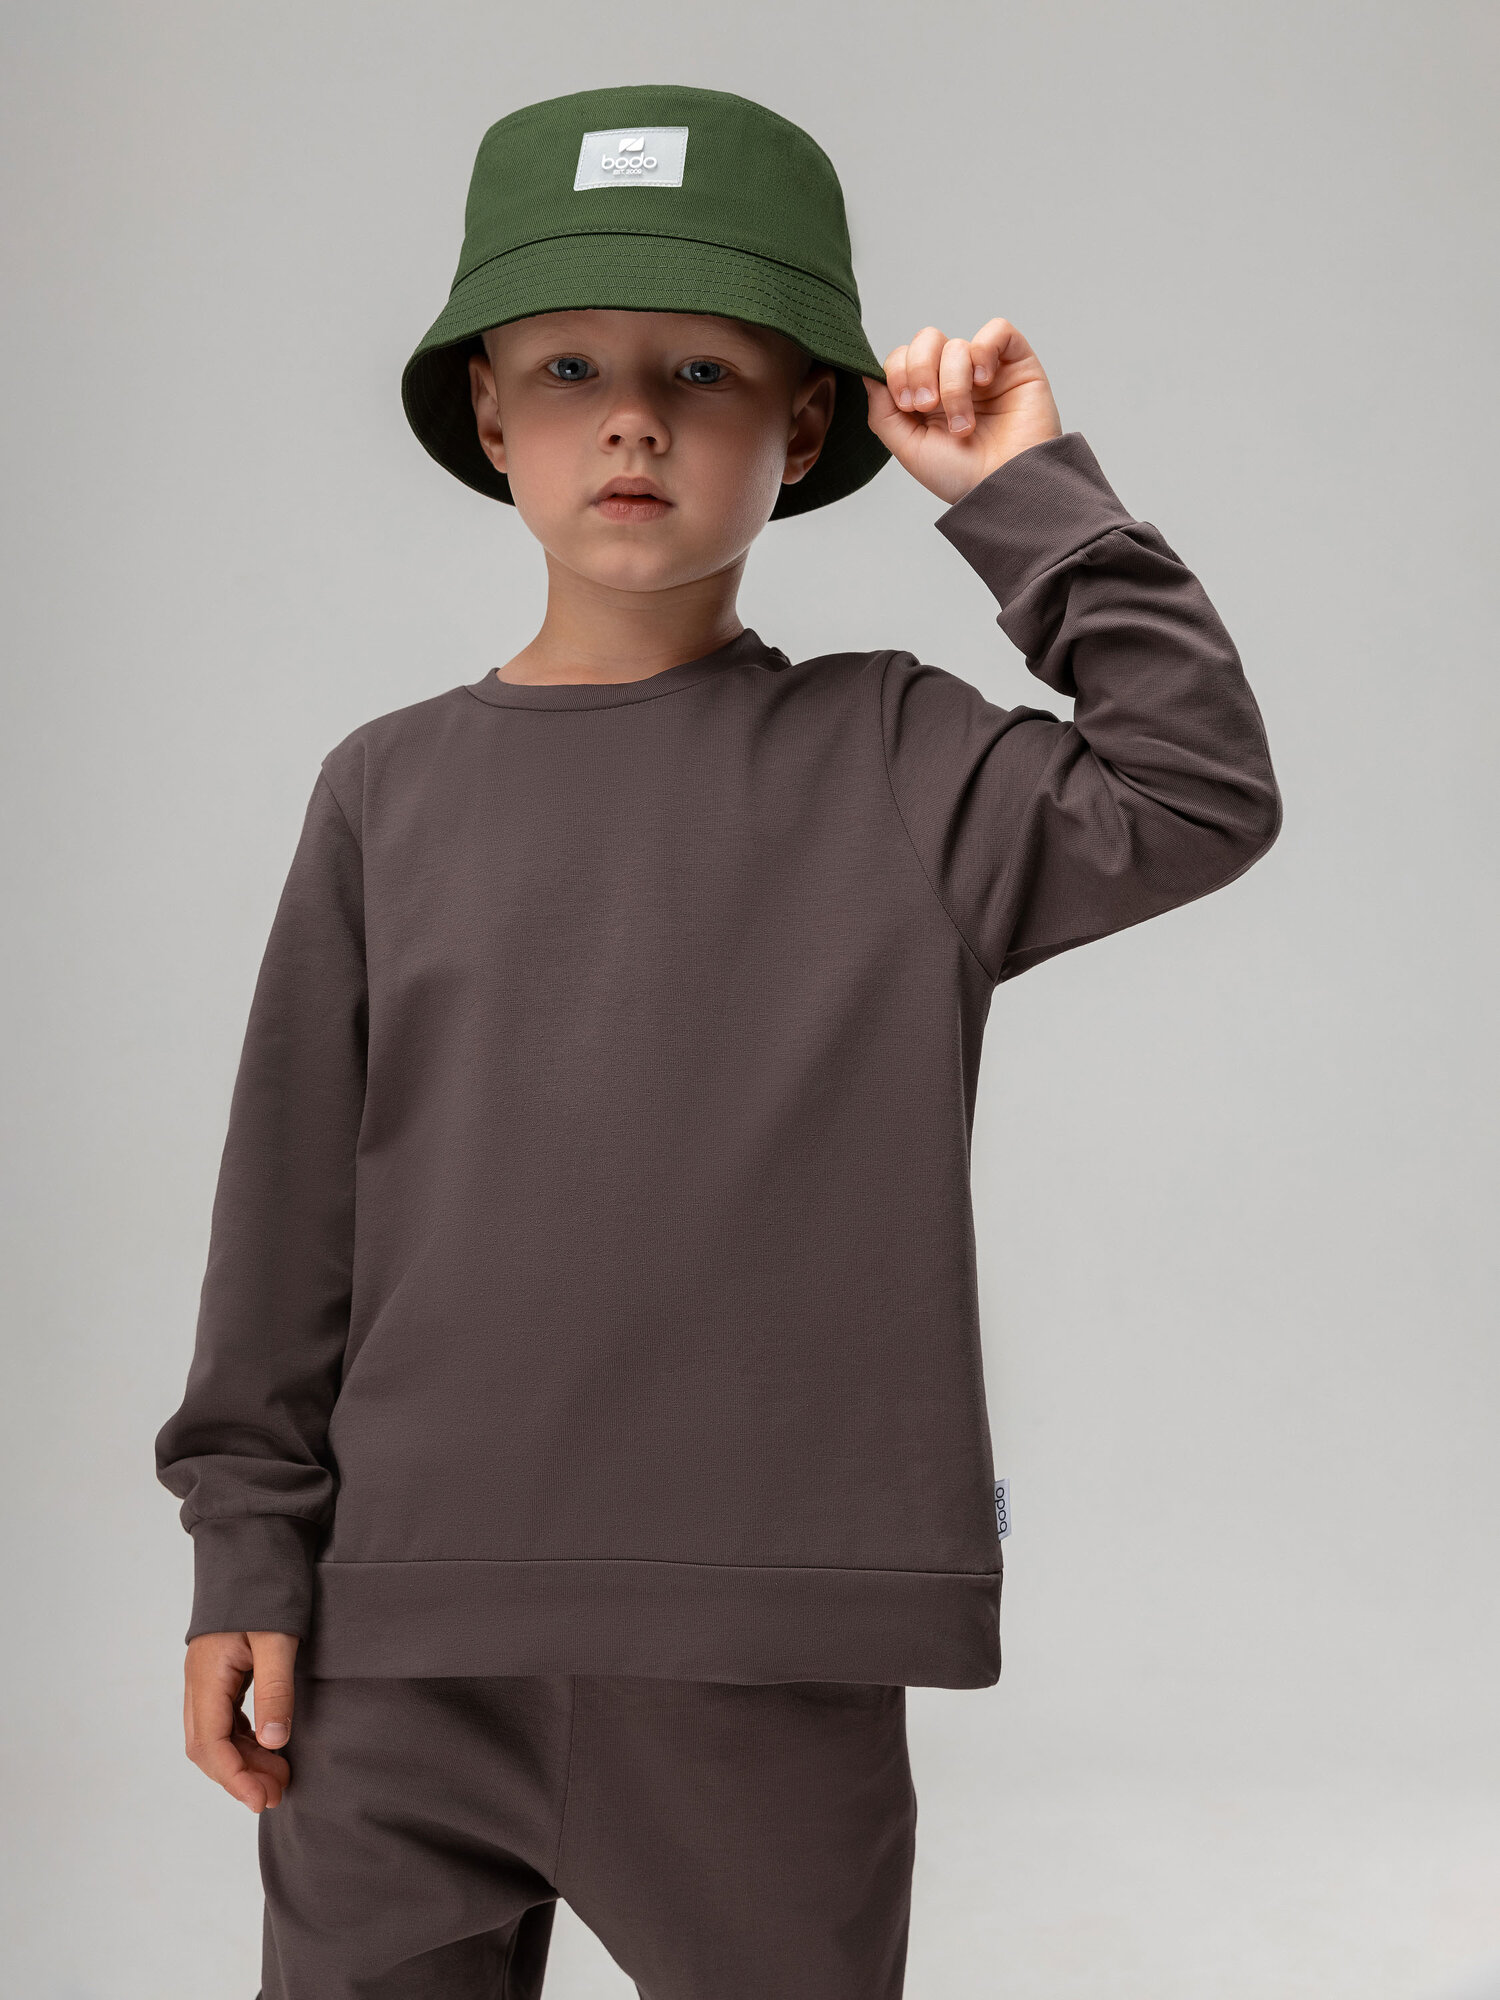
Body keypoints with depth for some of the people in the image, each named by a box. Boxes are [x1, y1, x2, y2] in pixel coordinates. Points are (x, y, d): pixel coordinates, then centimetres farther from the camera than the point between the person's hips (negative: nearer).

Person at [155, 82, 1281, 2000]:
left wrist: (1030, 496, -7)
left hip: (770, 1658, -1)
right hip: (405, 1642, 2)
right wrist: (250, 1551, 6)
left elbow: (1198, 796, -10)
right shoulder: (391, 788, 6)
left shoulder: (888, 759, 2)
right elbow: (293, 1197, 7)